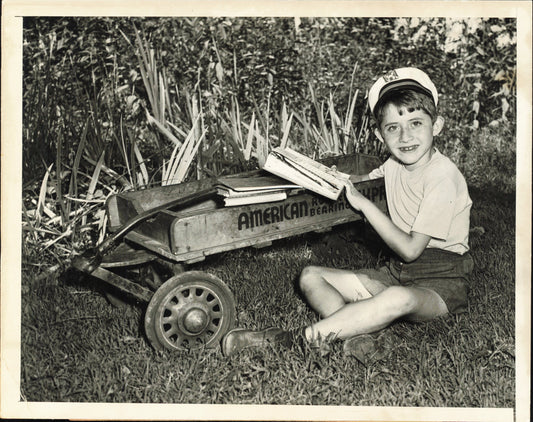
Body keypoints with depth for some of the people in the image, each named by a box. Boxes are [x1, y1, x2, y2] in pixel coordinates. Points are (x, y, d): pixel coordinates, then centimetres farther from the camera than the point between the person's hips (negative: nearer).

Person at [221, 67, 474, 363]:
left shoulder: (443, 177, -18)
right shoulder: (396, 163, 5)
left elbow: (410, 249, -21)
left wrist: (363, 203, -16)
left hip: (441, 283, -8)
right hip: (396, 273, 8)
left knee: (398, 298, -43)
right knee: (310, 276, -3)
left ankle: (292, 338, -39)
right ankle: (360, 335, -30)